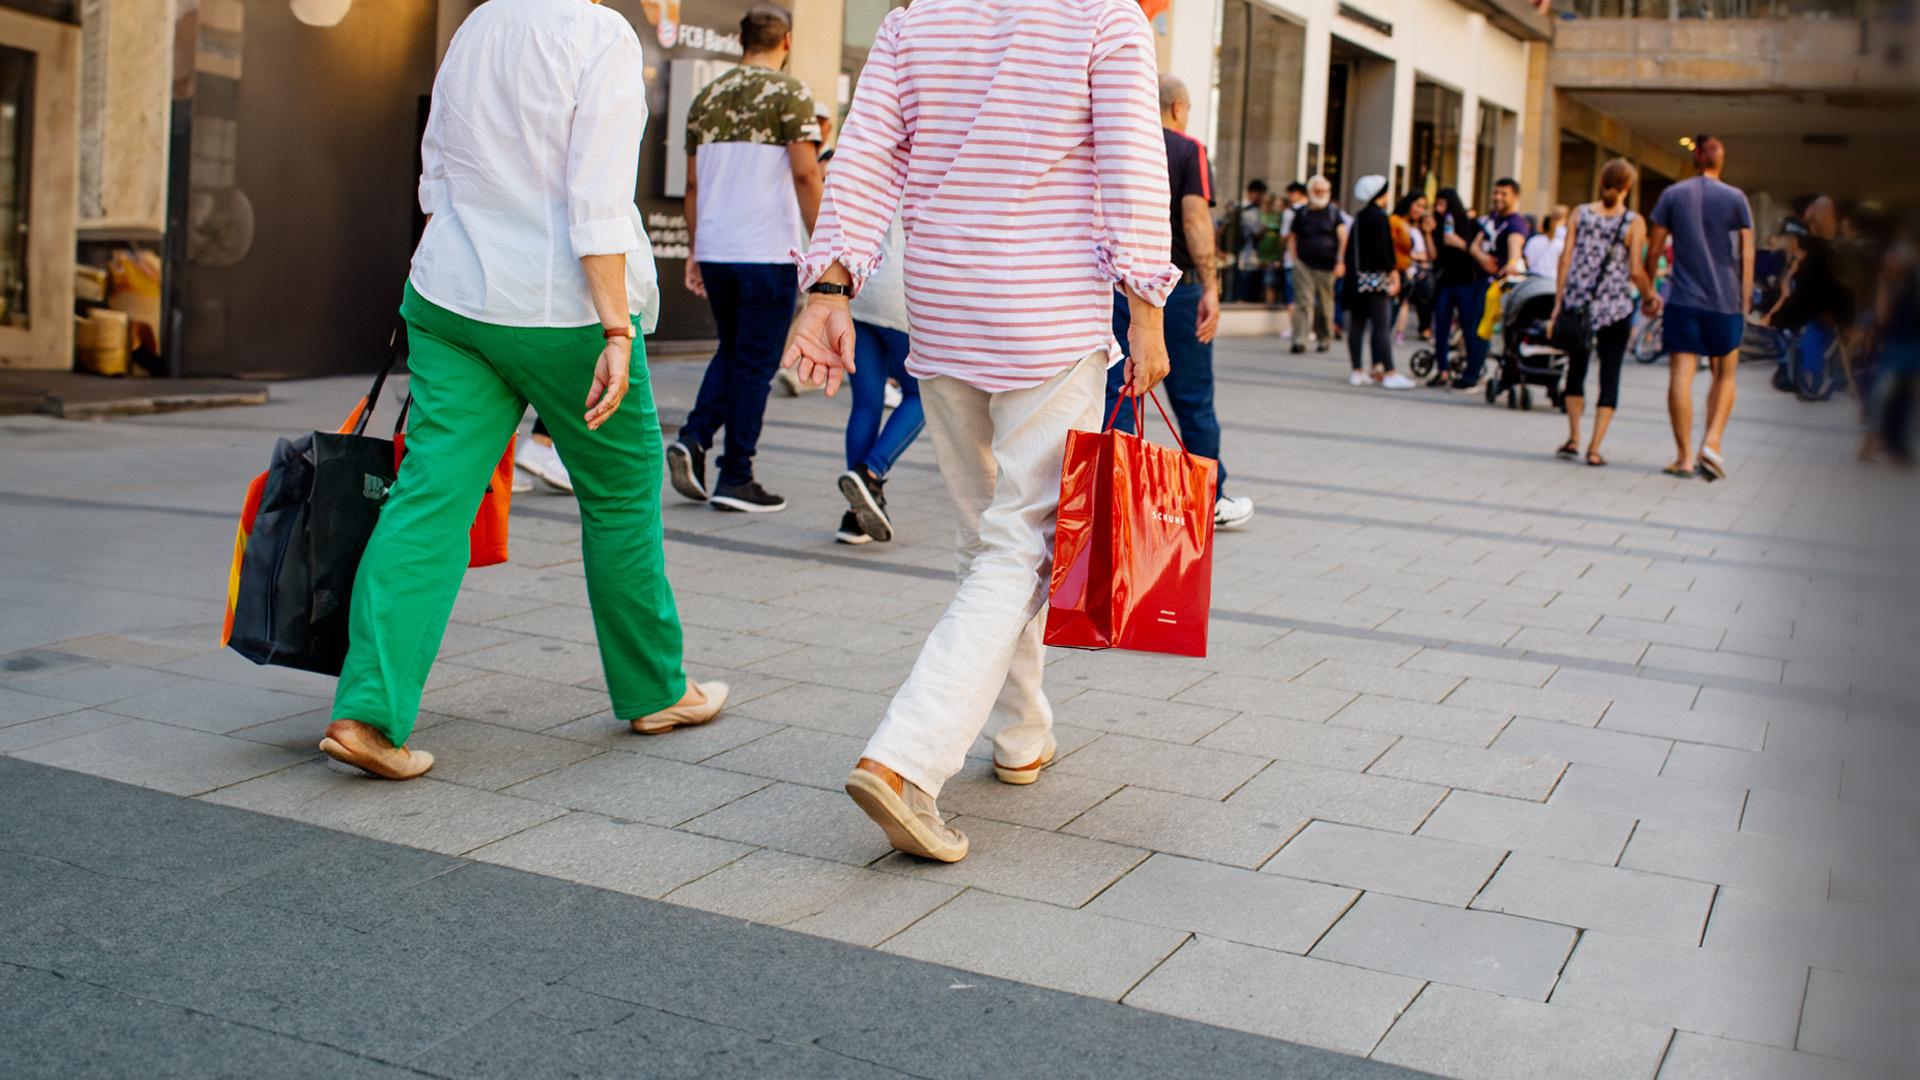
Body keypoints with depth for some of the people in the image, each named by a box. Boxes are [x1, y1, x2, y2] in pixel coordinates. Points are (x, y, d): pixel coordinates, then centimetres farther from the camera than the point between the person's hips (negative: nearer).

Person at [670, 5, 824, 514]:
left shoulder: (706, 98, 13)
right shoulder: (790, 93, -4)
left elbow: (693, 183, 15)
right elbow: (806, 173, -12)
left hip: (714, 251, 5)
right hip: (767, 252, -5)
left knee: (731, 352, 21)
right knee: (755, 364, 2)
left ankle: (693, 439, 3)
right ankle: (735, 479, 5)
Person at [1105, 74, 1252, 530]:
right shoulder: (1188, 150, -4)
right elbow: (1195, 219, -15)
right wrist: (1210, 288, -18)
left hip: (1117, 285, 4)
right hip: (1174, 287, -3)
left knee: (1118, 397, 4)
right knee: (1193, 399, 7)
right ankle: (1210, 501, 17)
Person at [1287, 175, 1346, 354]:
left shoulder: (1334, 212, 6)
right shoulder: (1302, 212, 10)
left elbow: (1343, 238, 1)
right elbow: (1292, 237, 14)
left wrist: (1340, 262, -8)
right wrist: (1294, 259, 2)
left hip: (1327, 266, 0)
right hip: (1304, 264, 0)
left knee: (1325, 304, 7)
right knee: (1303, 302, -10)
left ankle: (1324, 339, 21)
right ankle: (1299, 340, -15)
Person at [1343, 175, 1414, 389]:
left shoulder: (1359, 218, 13)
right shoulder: (1379, 217, -11)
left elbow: (1350, 249, 16)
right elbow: (1382, 249, -18)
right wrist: (1393, 271, -12)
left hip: (1357, 279, 8)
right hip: (1375, 277, -8)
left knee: (1358, 324, 9)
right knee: (1382, 326, -8)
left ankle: (1357, 371, 11)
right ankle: (1389, 373, -9)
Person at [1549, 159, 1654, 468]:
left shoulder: (1581, 213, 3)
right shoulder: (1634, 222, -4)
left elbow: (1565, 260, 0)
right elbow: (1636, 271, -7)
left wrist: (1558, 304, 3)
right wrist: (1652, 297, 10)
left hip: (1577, 304, 2)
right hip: (1615, 308, -2)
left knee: (1576, 368, 18)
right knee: (1609, 378, 6)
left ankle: (1573, 438, 15)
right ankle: (1595, 448, 2)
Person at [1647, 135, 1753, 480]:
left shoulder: (1673, 195, 4)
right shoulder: (1735, 198, 2)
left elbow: (1654, 248, 4)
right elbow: (1746, 255, 0)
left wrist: (1648, 292, 15)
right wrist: (1745, 301, 7)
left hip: (1682, 299, 0)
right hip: (1724, 300, 0)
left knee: (1681, 376, -1)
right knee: (1724, 376, 12)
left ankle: (1685, 456, -4)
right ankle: (1712, 442, -5)